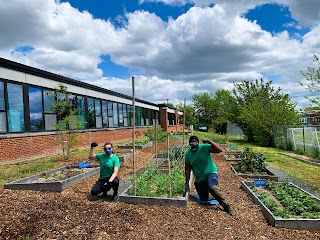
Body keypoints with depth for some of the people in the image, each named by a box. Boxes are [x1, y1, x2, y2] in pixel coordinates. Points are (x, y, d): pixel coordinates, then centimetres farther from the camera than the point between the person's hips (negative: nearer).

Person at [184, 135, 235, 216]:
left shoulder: (205, 147, -15)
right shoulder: (188, 154, -5)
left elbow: (219, 150, -26)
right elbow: (188, 170, -3)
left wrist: (209, 141, -35)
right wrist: (187, 184, -2)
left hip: (211, 173, -4)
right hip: (199, 179, 4)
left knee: (211, 187, -35)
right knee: (203, 199, 9)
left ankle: (226, 206, -18)